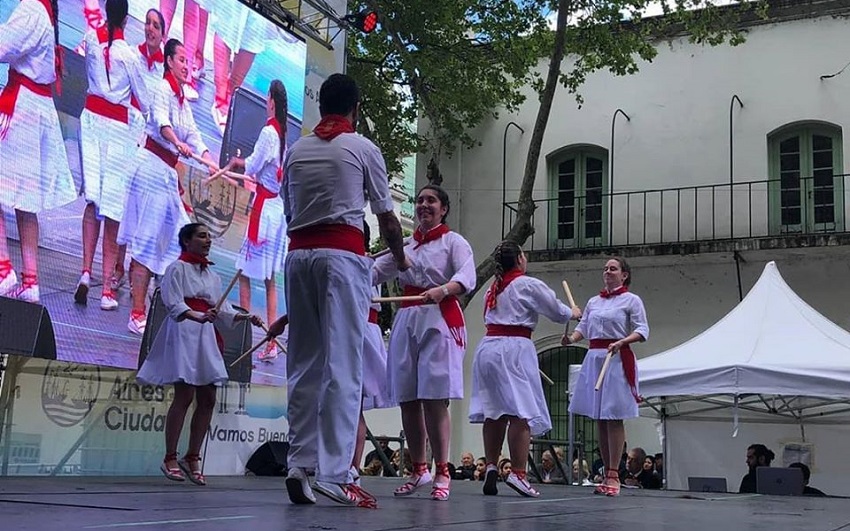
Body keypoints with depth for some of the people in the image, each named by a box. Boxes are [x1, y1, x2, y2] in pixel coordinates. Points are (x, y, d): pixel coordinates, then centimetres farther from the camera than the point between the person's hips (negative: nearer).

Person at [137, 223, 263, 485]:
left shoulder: (212, 276, 21)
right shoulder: (178, 268, 1)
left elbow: (221, 309, 17)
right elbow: (174, 305, -11)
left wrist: (246, 317, 2)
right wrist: (198, 316, -28)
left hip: (206, 336, 7)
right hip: (183, 333, -7)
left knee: (208, 399, 1)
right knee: (184, 396, -12)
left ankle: (192, 458, 10)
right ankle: (170, 459, -4)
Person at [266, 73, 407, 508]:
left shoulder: (296, 149, 16)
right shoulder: (362, 148, 4)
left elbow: (289, 211, 18)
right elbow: (386, 217, 11)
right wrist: (400, 257, 28)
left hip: (298, 252, 5)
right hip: (343, 252, -5)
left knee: (304, 363, 8)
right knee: (343, 363, -7)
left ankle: (299, 464, 5)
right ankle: (334, 472, -12)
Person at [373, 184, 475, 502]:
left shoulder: (453, 241, 5)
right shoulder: (406, 246, 20)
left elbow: (467, 277, -11)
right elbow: (375, 272, 21)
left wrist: (443, 290, -31)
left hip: (439, 321, -5)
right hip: (406, 321, 5)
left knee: (434, 399, -11)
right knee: (407, 400, 4)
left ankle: (442, 473, -3)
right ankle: (419, 470, 17)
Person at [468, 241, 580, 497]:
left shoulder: (493, 288, 18)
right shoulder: (529, 285, -2)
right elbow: (558, 312, 6)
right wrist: (574, 313, 28)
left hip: (487, 346, 7)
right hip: (514, 349, -7)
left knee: (494, 412, 9)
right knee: (521, 413, -8)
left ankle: (491, 469, 6)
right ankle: (518, 473, -15)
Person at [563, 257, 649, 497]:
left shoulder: (632, 300, 2)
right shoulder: (593, 302, 18)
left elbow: (643, 330, -5)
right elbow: (583, 327, 13)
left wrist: (622, 342, -21)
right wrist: (571, 338, -8)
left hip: (618, 360, -6)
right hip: (594, 359, 6)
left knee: (613, 418, -8)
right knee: (599, 419, 6)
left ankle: (613, 475, -6)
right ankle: (607, 474, 12)